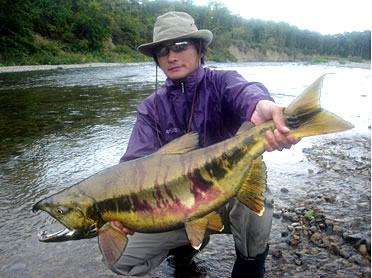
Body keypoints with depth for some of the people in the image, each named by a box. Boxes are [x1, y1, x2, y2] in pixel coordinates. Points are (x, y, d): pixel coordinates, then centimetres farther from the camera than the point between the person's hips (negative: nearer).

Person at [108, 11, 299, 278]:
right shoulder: (152, 108, -3)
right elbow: (137, 161, -16)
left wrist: (260, 105, -60)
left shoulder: (222, 82, -9)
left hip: (232, 197, -2)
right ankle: (190, 241, 22)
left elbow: (243, 90, -34)